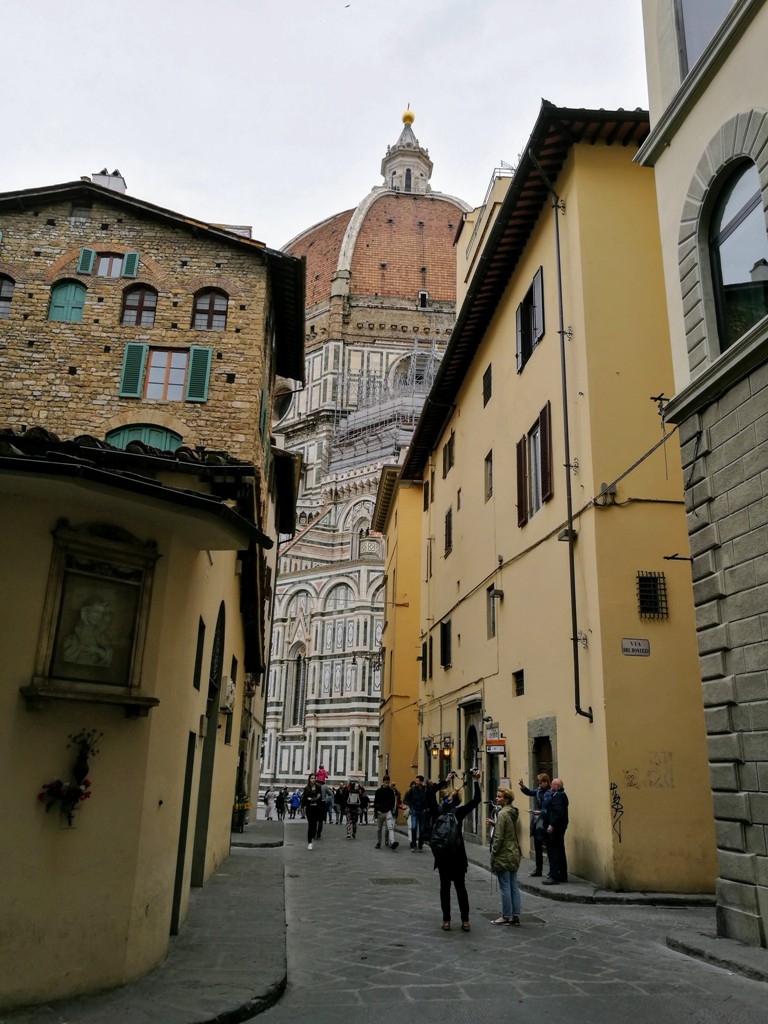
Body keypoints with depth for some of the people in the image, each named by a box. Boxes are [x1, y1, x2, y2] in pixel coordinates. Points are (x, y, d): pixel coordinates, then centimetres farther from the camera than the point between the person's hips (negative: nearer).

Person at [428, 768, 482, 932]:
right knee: (460, 887, 7)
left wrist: (445, 781, 6)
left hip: (442, 854, 1)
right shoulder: (458, 812, -7)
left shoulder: (438, 810, -1)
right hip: (457, 854, -1)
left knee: (445, 887, 6)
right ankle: (465, 920, 12)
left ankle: (446, 920, 8)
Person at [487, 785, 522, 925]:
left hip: (504, 855, -8)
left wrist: (493, 853, -10)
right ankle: (516, 916, 16)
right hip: (514, 853, 8)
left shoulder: (502, 813, -18)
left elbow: (499, 837, -19)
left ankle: (506, 917, 9)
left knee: (505, 887, 1)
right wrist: (494, 823, 10)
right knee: (514, 886, 12)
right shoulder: (513, 812, 7)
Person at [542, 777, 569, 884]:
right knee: (560, 851, 16)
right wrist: (542, 812, 24)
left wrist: (551, 825, -27)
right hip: (558, 827, 11)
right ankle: (562, 875, 23)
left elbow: (558, 812, -27)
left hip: (555, 828, -11)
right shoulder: (561, 795, 16)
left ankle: (554, 876, -8)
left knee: (553, 852, -8)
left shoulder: (558, 796, -18)